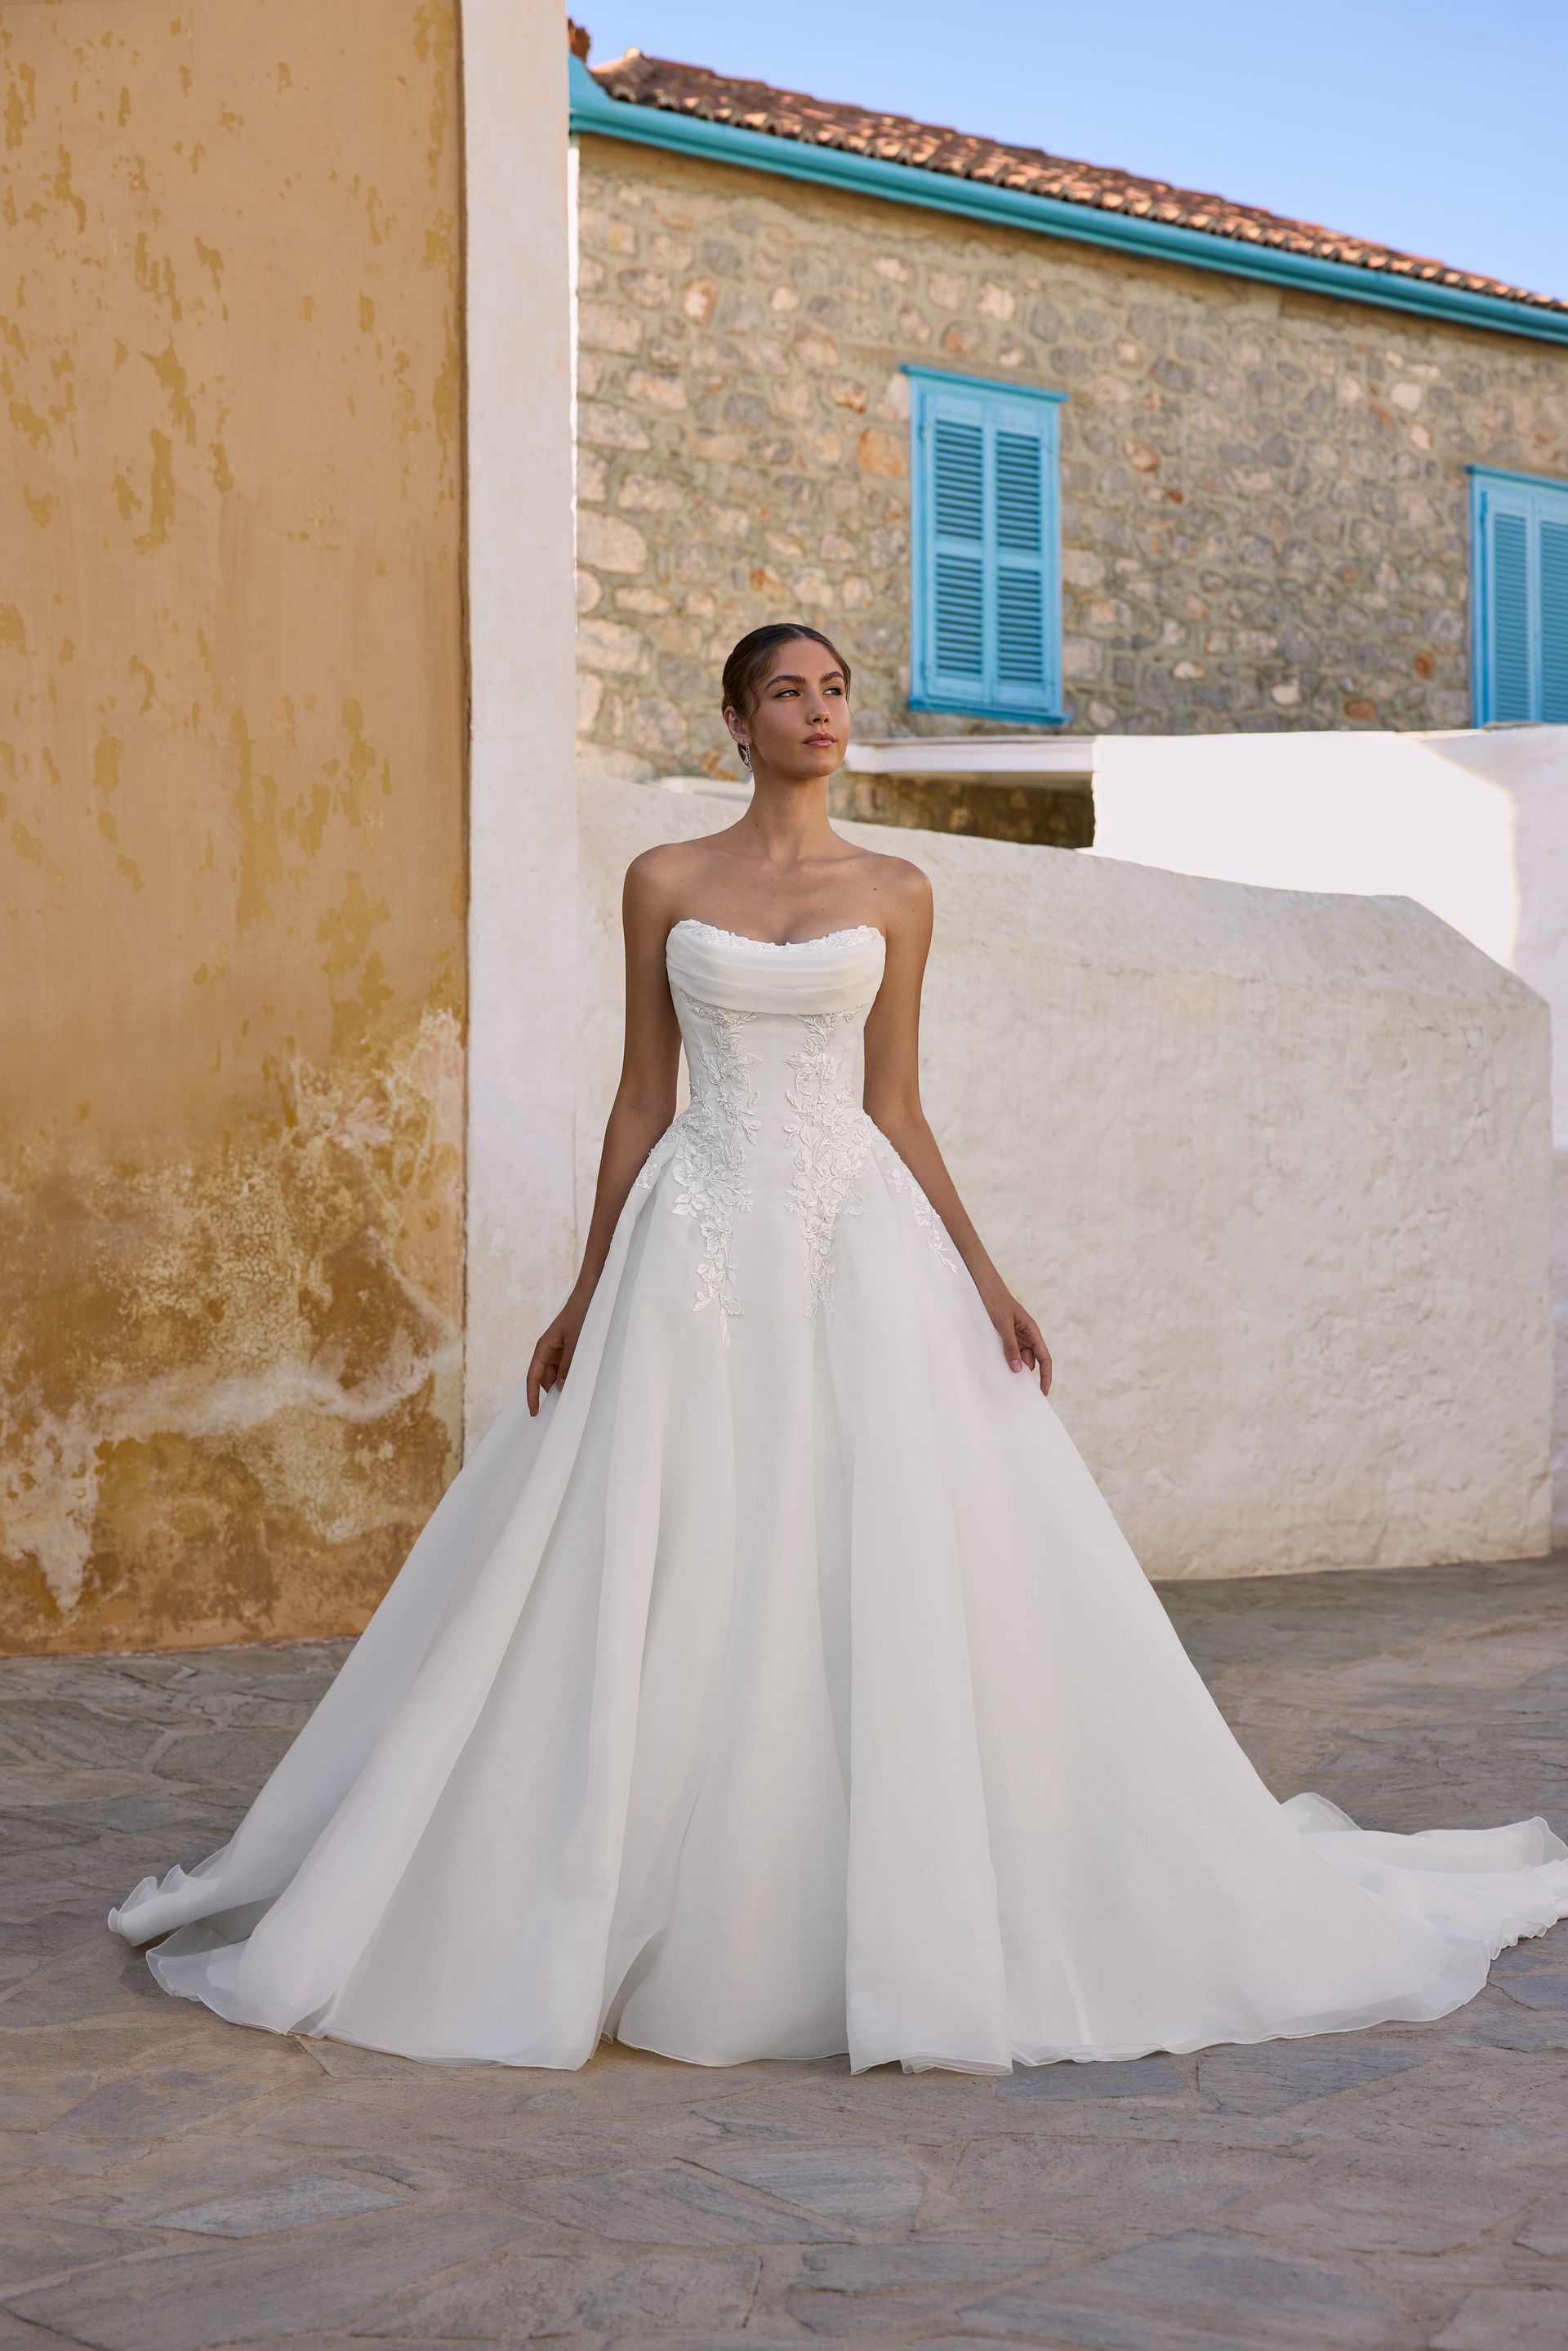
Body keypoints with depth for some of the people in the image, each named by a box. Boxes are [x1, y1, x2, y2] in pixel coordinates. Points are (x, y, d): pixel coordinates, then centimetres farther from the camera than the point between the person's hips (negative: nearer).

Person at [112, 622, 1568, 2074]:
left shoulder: (895, 895, 8)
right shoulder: (665, 883, 6)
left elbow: (895, 1110, 8)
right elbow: (641, 1099, 8)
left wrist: (982, 1275, -1)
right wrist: (586, 1296, 6)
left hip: (861, 1250, 0)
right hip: (700, 1250, 0)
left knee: (889, 1588, -3)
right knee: (667, 1598, 0)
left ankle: (914, 1929, 9)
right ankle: (668, 1929, 14)